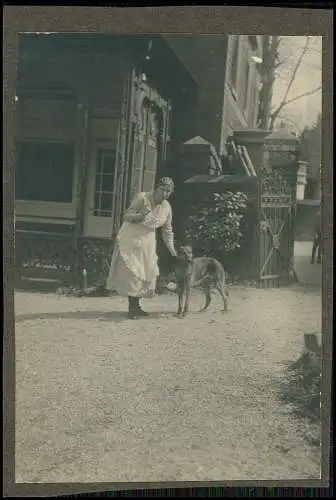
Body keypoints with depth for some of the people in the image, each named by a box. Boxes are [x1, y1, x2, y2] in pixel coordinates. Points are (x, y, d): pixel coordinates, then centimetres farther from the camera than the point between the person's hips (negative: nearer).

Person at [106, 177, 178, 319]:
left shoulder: (167, 207, 2)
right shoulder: (142, 198, -14)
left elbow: (167, 230, 9)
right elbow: (127, 216, -12)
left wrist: (172, 249, 3)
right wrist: (140, 215, -31)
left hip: (147, 243, 6)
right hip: (131, 239, -6)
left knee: (144, 273, 9)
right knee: (131, 272, -8)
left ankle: (136, 306, 20)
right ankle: (132, 307, -5)